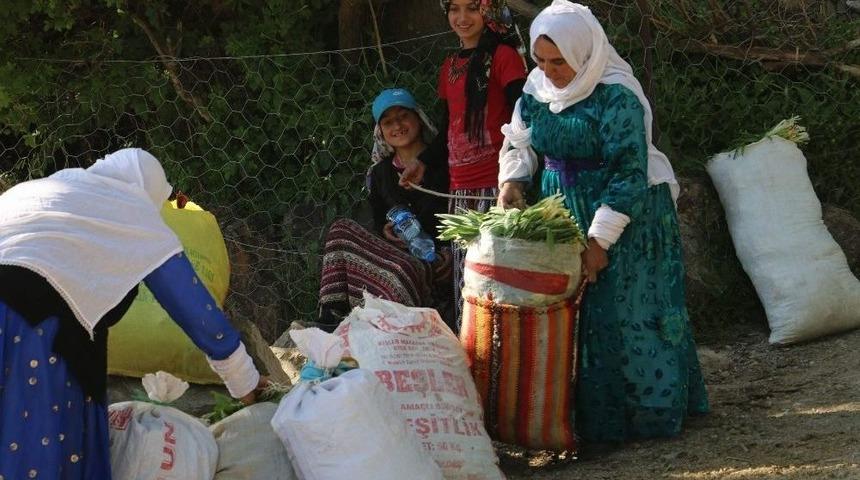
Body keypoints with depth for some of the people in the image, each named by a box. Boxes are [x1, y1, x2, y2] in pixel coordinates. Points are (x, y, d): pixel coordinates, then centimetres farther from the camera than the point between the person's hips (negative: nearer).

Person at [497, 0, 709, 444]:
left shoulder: (617, 95, -21)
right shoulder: (538, 86, 1)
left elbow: (628, 174, -21)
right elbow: (518, 140, 15)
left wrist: (600, 241, -22)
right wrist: (512, 179, -5)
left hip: (626, 214, -6)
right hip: (563, 211, 7)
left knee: (625, 312, -5)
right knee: (570, 309, 5)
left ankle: (647, 411, 7)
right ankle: (588, 414, 13)